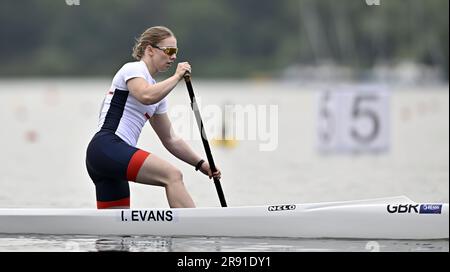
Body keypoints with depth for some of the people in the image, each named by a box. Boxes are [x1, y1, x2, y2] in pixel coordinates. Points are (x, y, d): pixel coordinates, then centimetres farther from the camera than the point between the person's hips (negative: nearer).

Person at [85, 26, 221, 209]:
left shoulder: (157, 90, 26)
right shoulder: (132, 69, 1)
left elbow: (170, 139, 28)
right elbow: (146, 96, -23)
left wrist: (201, 164, 20)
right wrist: (177, 77, -11)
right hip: (107, 146, -10)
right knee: (173, 175, -23)